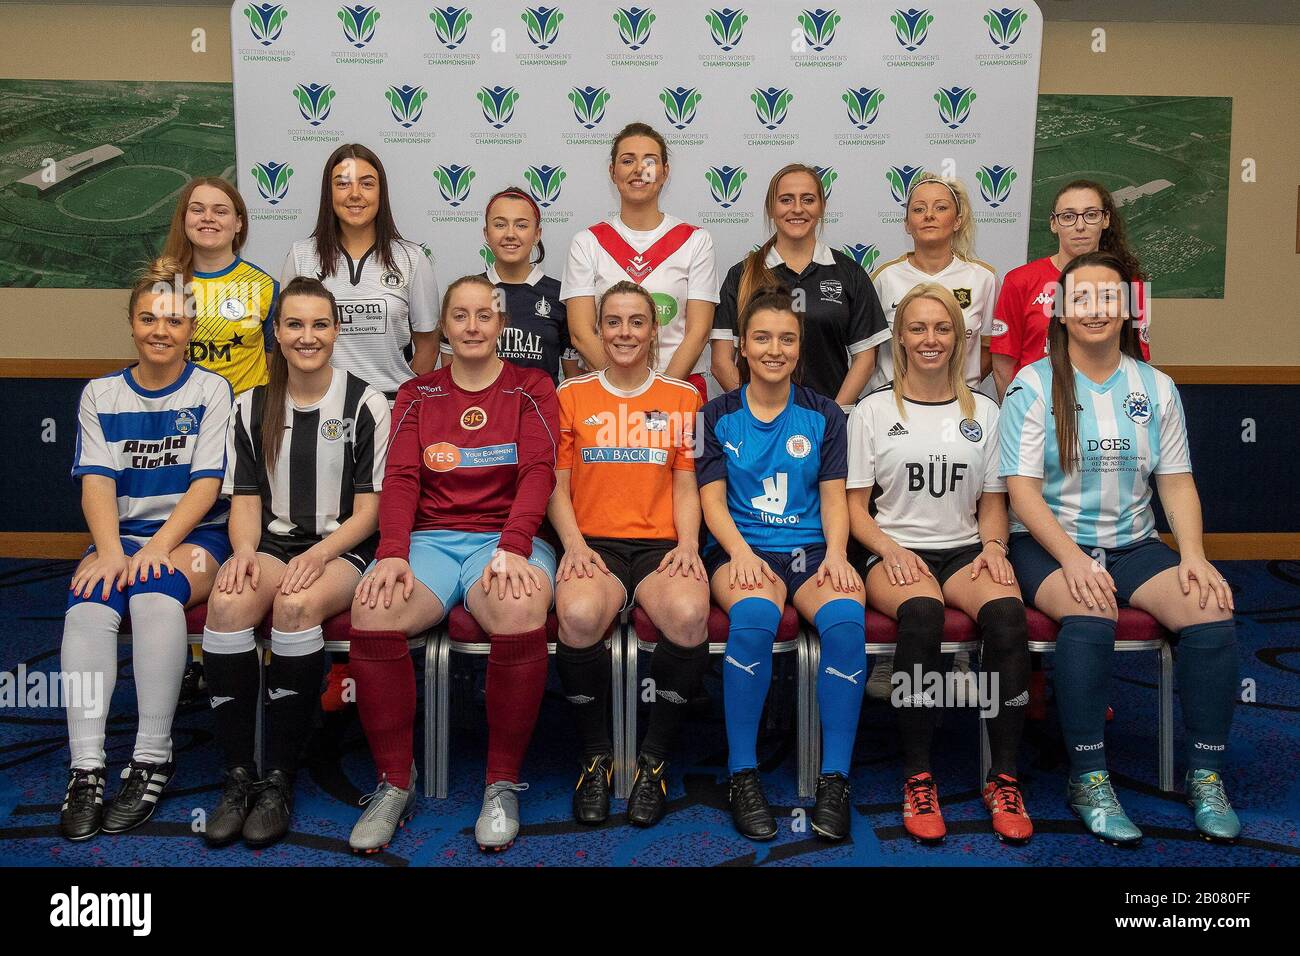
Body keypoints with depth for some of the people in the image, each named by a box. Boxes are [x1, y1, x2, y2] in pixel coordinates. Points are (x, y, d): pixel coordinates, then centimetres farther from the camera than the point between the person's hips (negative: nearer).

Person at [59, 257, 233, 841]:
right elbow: (97, 482, 0)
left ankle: (153, 757, -26)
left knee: (154, 591, -34)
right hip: (122, 534, 3)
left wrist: (158, 547, -19)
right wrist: (112, 551, -18)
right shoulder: (100, 395, 13)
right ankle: (86, 768, -30)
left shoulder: (212, 390, 5)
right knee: (88, 602, -29)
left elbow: (206, 483, -5)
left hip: (195, 534, -2)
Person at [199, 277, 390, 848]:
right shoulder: (251, 407, 13)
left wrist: (319, 554, -18)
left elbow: (368, 510, -1)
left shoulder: (365, 405, 2)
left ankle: (279, 780, -23)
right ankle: (238, 776, -21)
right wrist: (245, 552, -12)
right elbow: (245, 501, 9)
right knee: (227, 603, -31)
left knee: (296, 605, -35)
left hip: (343, 549, -3)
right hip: (272, 543, 3)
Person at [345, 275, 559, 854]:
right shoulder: (418, 394, 18)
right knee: (372, 611, -31)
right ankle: (395, 783, -13)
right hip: (430, 539, 2)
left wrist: (513, 549, -20)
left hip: (507, 538, -2)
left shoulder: (531, 388, 12)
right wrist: (392, 553, -14)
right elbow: (401, 477, 5)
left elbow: (538, 471, -2)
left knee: (521, 612, -37)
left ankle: (503, 785, -18)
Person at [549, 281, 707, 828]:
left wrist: (688, 543, -6)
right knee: (579, 616, -36)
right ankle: (596, 755, -10)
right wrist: (574, 543, -8)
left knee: (689, 616, -35)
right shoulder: (571, 396, 14)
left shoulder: (682, 398, 15)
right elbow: (557, 486, 10)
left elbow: (686, 485, 12)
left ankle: (655, 758, -12)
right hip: (593, 543, 0)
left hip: (661, 544, 1)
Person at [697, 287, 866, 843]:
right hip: (741, 547, -1)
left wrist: (836, 554, -11)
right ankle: (742, 775, -24)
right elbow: (712, 497, 3)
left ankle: (835, 780, -23)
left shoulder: (823, 415, 14)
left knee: (846, 618, -32)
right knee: (754, 615, -36)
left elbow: (833, 495, 8)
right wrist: (741, 551, -15)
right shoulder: (718, 415, 11)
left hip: (810, 548, 1)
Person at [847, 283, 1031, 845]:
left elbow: (992, 503, 17)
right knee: (921, 611, -37)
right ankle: (917, 778, -27)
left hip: (964, 550, 2)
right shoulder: (873, 411, 9)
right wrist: (890, 548, -13)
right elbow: (854, 506, 5)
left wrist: (993, 546, -5)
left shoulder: (984, 413, 16)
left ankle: (1003, 779, -24)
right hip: (895, 552, -2)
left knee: (1007, 611, -32)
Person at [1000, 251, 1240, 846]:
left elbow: (1177, 482, 7)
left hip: (1133, 545, 4)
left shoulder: (1156, 387, 10)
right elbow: (1022, 488, -8)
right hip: (1049, 543, -3)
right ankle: (1088, 781, -23)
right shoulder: (1034, 384, -2)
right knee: (1090, 616, -35)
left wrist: (1193, 556, -10)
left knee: (1212, 610, -23)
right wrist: (1072, 558, -21)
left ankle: (1206, 777, -9)